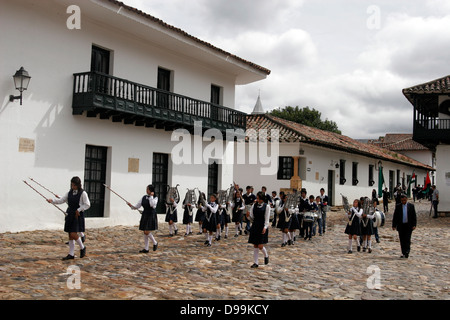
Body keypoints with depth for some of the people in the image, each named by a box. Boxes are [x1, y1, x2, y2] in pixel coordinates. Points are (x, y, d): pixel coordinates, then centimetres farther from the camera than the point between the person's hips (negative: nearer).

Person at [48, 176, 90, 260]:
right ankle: (71, 254, 14)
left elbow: (87, 205, -8)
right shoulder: (69, 193, 10)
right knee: (70, 235, 7)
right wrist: (52, 200, -7)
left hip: (77, 215, -6)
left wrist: (79, 210, -16)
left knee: (73, 234, -13)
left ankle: (82, 248, 12)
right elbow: (61, 200, 8)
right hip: (69, 215, 6)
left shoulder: (83, 193, -7)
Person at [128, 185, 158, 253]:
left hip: (151, 216, -6)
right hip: (144, 216, 6)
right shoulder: (144, 198, 7)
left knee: (147, 232, -12)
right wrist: (131, 205, -10)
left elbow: (152, 205, -28)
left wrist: (151, 196, -19)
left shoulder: (155, 198, -7)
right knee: (145, 233, 8)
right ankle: (146, 249, 15)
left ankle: (155, 243, 12)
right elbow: (137, 206, 8)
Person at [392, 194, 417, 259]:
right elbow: (395, 216, 5)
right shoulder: (398, 206, 4)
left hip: (408, 226, -2)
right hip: (401, 226, 2)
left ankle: (407, 252, -6)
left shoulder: (411, 206, 2)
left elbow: (414, 216, 3)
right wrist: (394, 225, 0)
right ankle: (403, 253, 11)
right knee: (402, 240, 4)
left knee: (407, 239, -9)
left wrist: (414, 225, -6)